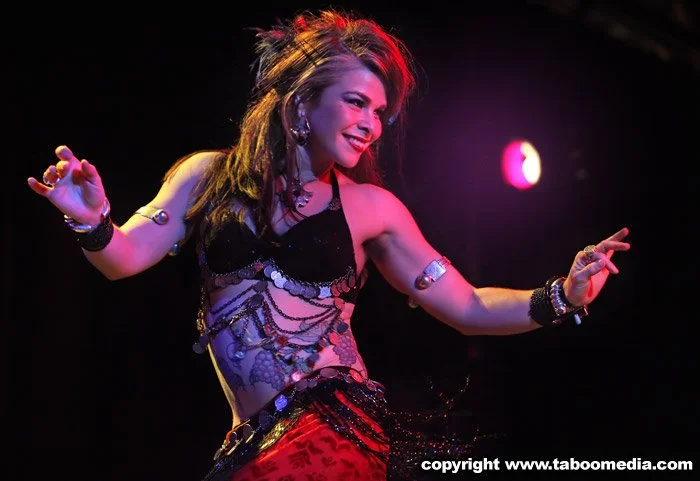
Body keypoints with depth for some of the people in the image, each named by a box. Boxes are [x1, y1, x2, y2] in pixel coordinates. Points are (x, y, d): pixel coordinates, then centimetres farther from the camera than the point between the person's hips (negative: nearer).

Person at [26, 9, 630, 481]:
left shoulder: (370, 206, 7)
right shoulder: (211, 174, 9)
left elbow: (468, 308, 11)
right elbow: (123, 259, 5)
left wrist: (562, 296, -2)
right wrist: (92, 222, -17)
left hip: (336, 428, -1)